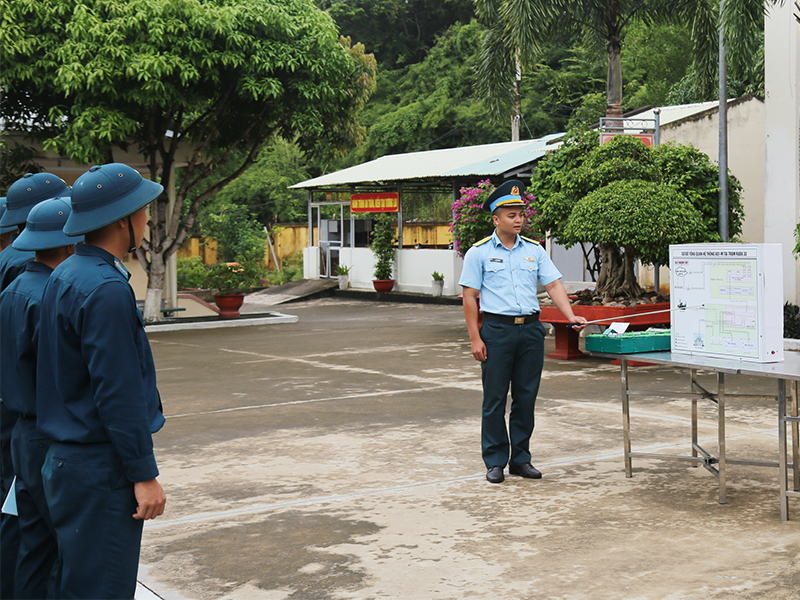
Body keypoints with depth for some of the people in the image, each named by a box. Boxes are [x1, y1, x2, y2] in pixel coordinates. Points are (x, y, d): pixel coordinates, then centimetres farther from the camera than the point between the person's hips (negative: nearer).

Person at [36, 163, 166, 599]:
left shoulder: (64, 277, 11)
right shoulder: (106, 290, -20)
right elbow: (118, 395, -22)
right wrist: (144, 475, -17)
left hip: (64, 460, 10)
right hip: (101, 469, -10)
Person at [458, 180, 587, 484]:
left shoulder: (534, 250, 10)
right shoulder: (479, 253, 0)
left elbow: (553, 285, 6)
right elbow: (470, 297, -2)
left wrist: (571, 316, -10)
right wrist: (475, 338, -8)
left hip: (531, 329, 3)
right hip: (497, 329, -3)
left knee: (526, 398, 7)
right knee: (495, 399, 0)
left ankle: (521, 458, 18)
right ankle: (495, 461, 10)